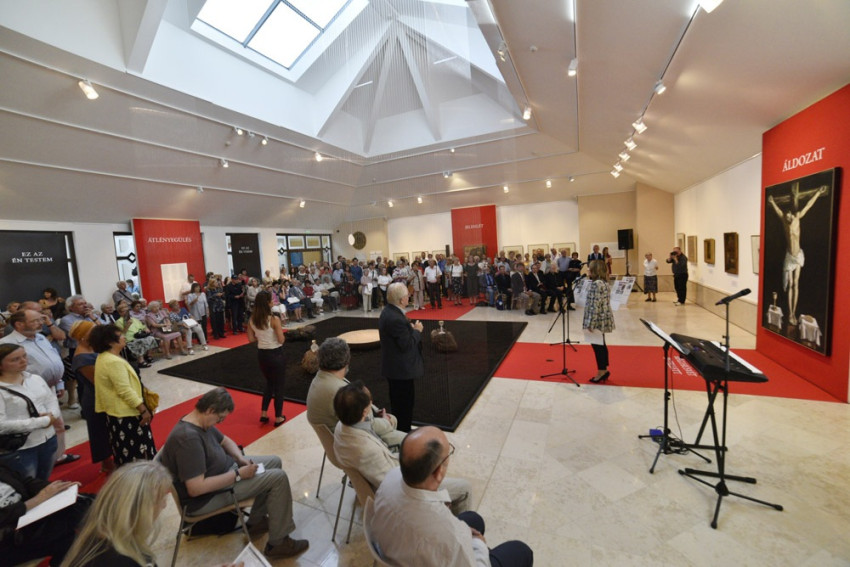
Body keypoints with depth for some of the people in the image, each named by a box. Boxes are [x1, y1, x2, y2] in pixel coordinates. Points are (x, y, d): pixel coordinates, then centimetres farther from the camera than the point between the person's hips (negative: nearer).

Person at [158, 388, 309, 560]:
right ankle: (278, 543, 0)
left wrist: (241, 458, -3)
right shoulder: (188, 438, -33)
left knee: (274, 462, 15)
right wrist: (238, 474, -28)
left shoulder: (201, 422, -2)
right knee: (278, 478, -16)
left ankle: (256, 521, 26)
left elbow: (225, 441, 15)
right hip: (206, 497, -10)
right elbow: (196, 488, -35)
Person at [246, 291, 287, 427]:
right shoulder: (274, 319, -21)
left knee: (269, 383, 27)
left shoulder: (252, 320, -2)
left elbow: (251, 339, 4)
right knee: (279, 386, 11)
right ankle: (278, 418, 22)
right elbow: (281, 340, -17)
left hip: (262, 354, 6)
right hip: (276, 355, -6)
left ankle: (263, 413, 30)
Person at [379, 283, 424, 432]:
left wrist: (411, 329, 1)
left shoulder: (388, 312, 3)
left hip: (394, 367, 11)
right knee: (405, 404, 7)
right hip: (402, 369, -11)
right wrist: (417, 331, -12)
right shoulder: (396, 319, -30)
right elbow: (407, 345, -25)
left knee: (398, 403, 24)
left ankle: (400, 431, 41)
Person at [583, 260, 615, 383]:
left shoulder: (596, 284, -20)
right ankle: (604, 370, 27)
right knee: (600, 344, 17)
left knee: (597, 345, 1)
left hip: (598, 320, -10)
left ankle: (601, 371, 11)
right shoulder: (604, 283, 12)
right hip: (603, 319, 10)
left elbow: (595, 305, -23)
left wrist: (590, 323, -19)